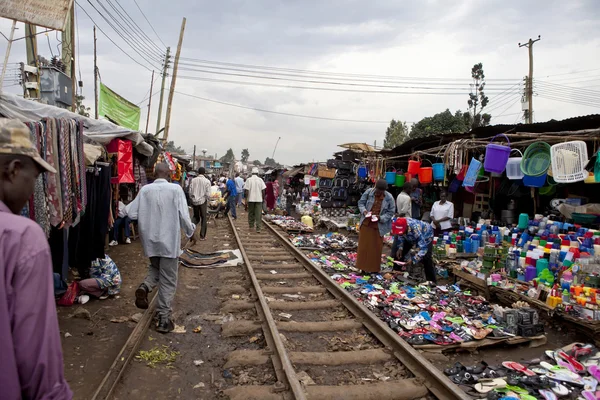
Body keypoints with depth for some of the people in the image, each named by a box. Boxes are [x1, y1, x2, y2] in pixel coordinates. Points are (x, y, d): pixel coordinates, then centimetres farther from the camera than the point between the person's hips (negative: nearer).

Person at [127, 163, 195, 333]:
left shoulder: (145, 190, -4)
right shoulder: (175, 189, -11)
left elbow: (132, 213, -2)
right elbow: (183, 216, -13)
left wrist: (127, 206, 21)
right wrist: (191, 230, 5)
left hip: (150, 241, 3)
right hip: (169, 241, -3)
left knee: (155, 268, 30)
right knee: (168, 281, 7)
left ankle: (145, 287, 0)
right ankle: (164, 320, 12)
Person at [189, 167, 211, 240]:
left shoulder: (193, 180, -3)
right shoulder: (207, 181, -10)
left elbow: (190, 192, -1)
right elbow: (208, 194, -12)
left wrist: (192, 198, 15)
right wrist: (207, 201, 7)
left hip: (194, 201, 3)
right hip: (203, 201, -3)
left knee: (196, 217, 20)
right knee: (204, 219, 10)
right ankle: (202, 236, 13)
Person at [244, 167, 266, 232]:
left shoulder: (248, 180, -3)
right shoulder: (260, 180, -1)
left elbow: (246, 191, -6)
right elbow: (263, 190, -2)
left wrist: (246, 199, -1)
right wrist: (263, 198, 9)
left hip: (251, 199, 0)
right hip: (259, 199, 0)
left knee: (251, 213, 14)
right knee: (259, 214, -1)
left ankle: (251, 226, 23)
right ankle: (258, 228, -6)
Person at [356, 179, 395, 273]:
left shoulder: (389, 198, -11)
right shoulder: (368, 192, -8)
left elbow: (391, 212, -5)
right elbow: (361, 202, 3)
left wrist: (381, 218, -20)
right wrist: (364, 211, -17)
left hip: (379, 226, -2)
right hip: (366, 223, 2)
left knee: (376, 247, 8)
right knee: (364, 245, 10)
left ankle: (374, 268, 23)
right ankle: (364, 266, 25)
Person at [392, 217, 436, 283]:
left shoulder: (416, 230, -45)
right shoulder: (400, 226, -30)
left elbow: (423, 248, -44)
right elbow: (400, 237, -6)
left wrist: (413, 260, -52)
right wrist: (400, 248, -20)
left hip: (425, 235, -5)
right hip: (409, 236, 5)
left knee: (426, 258, -21)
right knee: (397, 252, -3)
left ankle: (431, 281, -7)